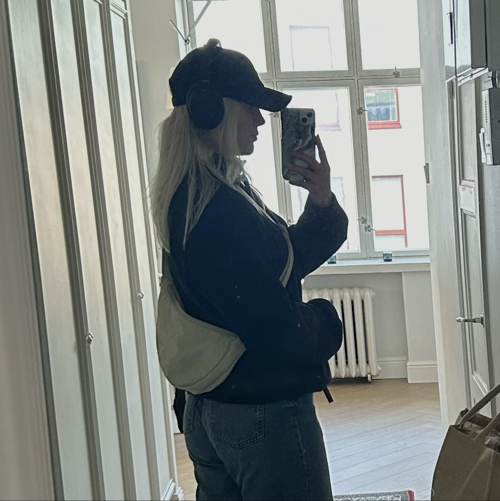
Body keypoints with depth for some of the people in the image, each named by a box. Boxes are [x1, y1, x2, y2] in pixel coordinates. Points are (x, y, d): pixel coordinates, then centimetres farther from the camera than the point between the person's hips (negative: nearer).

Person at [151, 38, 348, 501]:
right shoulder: (221, 209, -25)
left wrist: (322, 204, -6)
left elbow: (285, 259, 11)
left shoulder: (187, 197, 6)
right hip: (262, 412, -10)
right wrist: (327, 321, -5)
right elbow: (274, 330, -25)